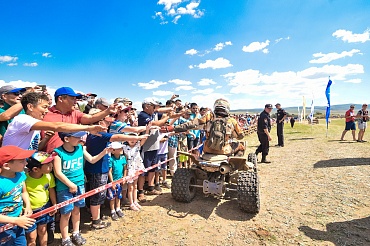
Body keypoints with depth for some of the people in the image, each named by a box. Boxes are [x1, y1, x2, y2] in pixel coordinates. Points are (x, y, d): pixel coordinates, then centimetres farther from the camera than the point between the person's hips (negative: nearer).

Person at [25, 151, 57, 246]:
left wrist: (54, 204, 9)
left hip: (45, 208, 4)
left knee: (42, 230, 23)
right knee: (32, 236, 10)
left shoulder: (49, 176, -14)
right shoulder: (24, 179, -28)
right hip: (30, 211, -4)